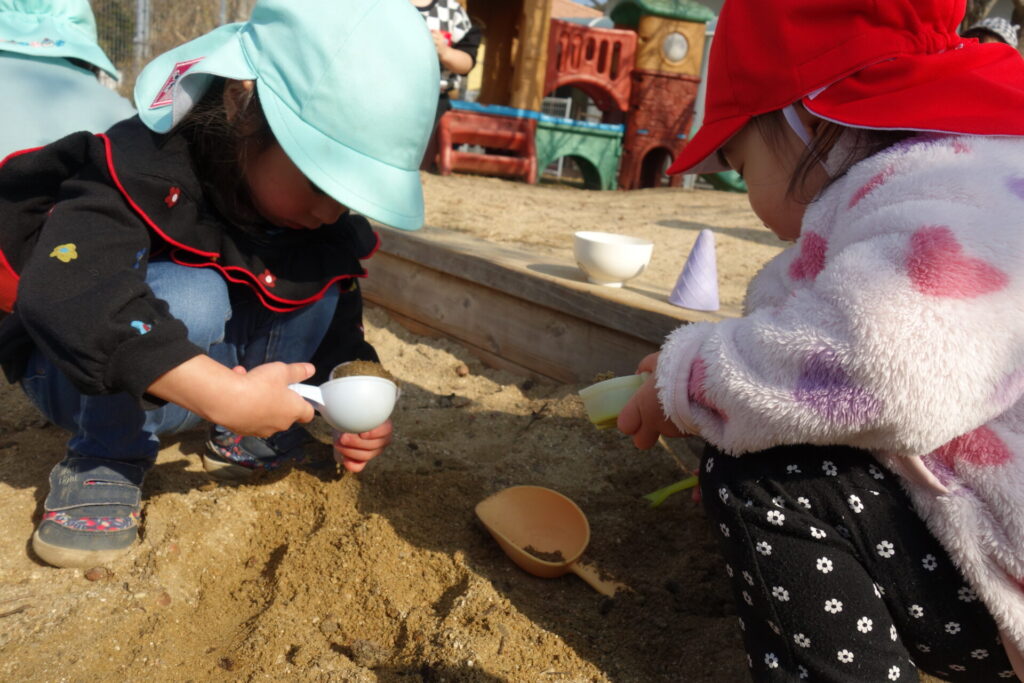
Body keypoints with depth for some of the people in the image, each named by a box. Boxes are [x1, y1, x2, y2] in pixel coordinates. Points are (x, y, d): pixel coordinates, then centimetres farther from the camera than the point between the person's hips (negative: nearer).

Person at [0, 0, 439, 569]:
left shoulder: (334, 229, -11)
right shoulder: (147, 166, -32)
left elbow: (340, 329, -1)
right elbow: (68, 296, -46)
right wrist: (229, 397, -49)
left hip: (230, 372, 6)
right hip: (89, 378, -6)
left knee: (318, 281, -16)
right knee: (191, 297, -36)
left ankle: (254, 440, -1)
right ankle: (104, 462, -13)